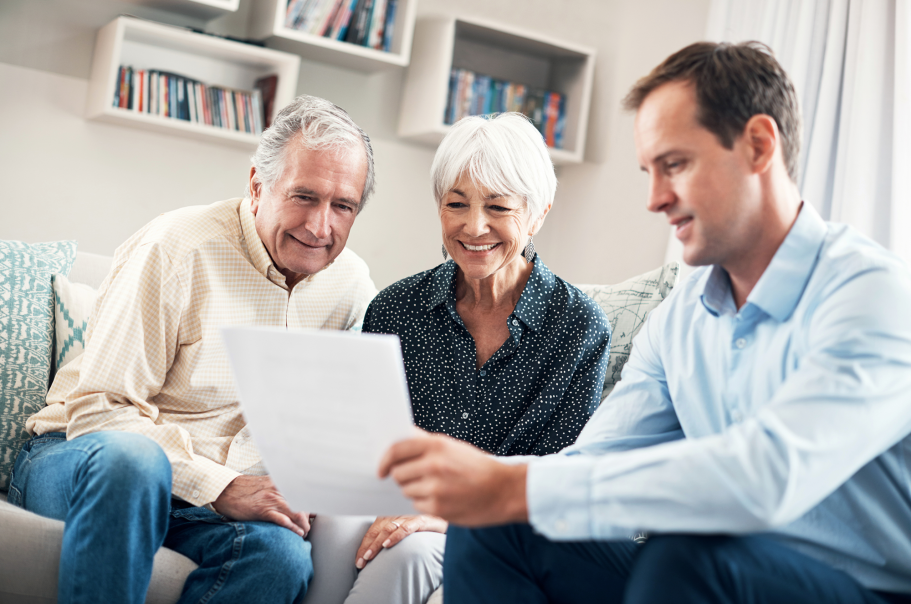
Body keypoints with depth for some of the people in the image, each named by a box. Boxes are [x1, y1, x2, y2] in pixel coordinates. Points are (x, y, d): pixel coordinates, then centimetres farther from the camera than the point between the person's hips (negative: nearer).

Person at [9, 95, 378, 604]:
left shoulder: (352, 283, 1)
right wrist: (221, 487, -26)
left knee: (285, 555, -31)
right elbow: (100, 409, -17)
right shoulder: (177, 250, -15)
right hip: (77, 455, -3)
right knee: (131, 458, -41)